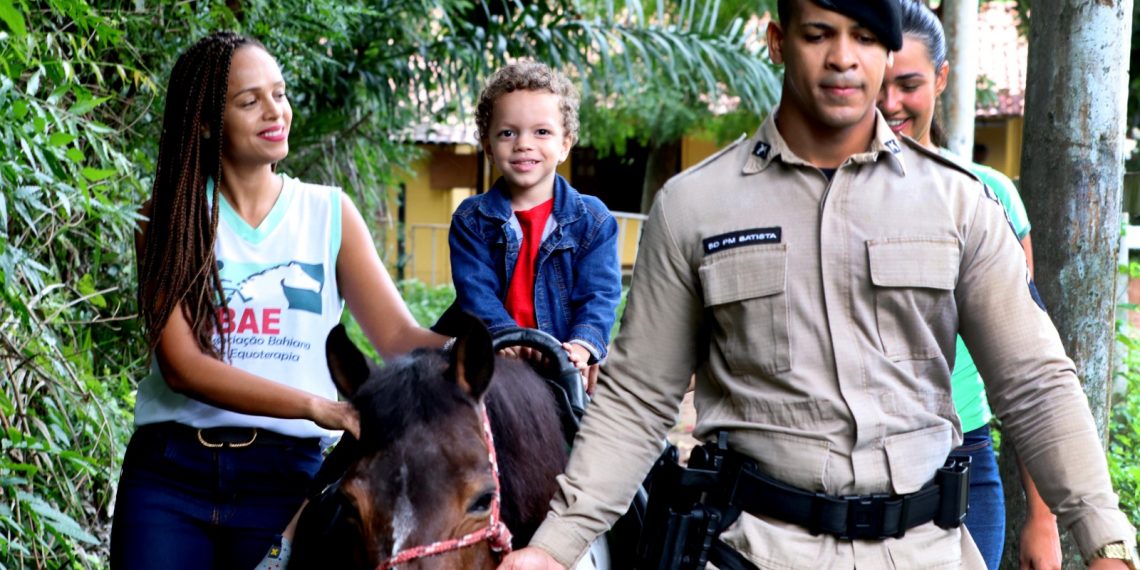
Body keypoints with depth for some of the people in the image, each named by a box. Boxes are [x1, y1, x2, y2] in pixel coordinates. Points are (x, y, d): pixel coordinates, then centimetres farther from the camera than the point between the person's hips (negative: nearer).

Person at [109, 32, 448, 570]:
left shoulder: (329, 213, 5)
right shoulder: (172, 219, 0)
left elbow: (399, 336, -4)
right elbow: (181, 363, -12)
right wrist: (318, 406, -25)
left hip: (285, 470, 1)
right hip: (169, 469, -1)